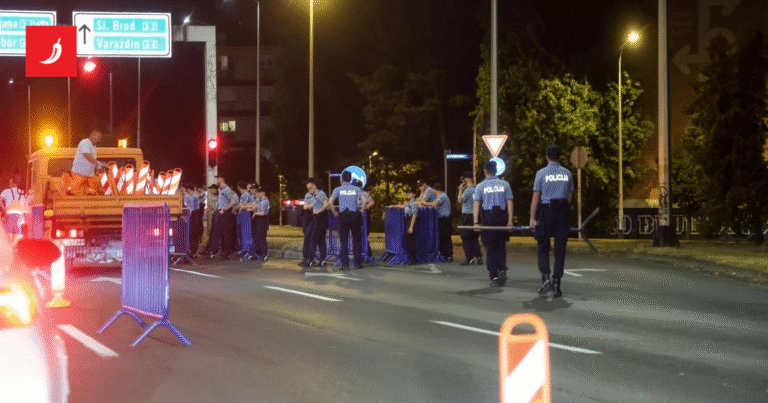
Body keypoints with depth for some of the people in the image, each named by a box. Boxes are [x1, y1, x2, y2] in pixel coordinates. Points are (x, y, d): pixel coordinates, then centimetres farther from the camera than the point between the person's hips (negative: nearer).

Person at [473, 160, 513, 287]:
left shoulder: (481, 186, 0)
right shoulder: (504, 184, 3)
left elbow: (476, 204, -7)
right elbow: (509, 203, -1)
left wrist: (476, 222, -9)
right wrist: (510, 220, 0)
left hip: (488, 218, -1)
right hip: (502, 217, 1)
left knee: (490, 248, 5)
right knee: (501, 246, 11)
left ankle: (494, 276, 4)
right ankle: (502, 269, -10)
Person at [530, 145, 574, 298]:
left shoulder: (541, 173, -2)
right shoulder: (567, 174, 6)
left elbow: (536, 197, -3)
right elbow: (570, 196, 8)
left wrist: (532, 218, -1)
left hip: (546, 212, -2)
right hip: (563, 212, 2)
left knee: (543, 247, 7)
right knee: (560, 249, 5)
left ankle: (546, 277, -13)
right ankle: (556, 284, 3)